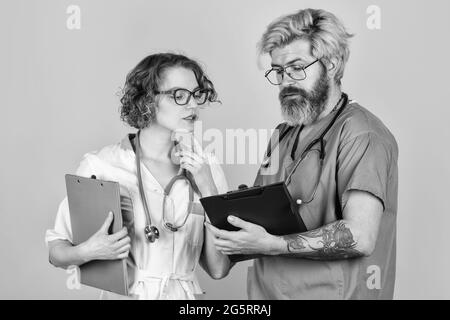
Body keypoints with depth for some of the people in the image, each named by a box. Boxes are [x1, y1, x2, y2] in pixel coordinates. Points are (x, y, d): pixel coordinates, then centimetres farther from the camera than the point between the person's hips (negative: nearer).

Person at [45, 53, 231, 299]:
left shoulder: (205, 168, 2)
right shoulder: (101, 166, -7)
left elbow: (218, 269, -1)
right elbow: (56, 250, 2)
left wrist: (209, 192, -8)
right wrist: (88, 252, -17)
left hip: (185, 293, 1)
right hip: (125, 294, -1)